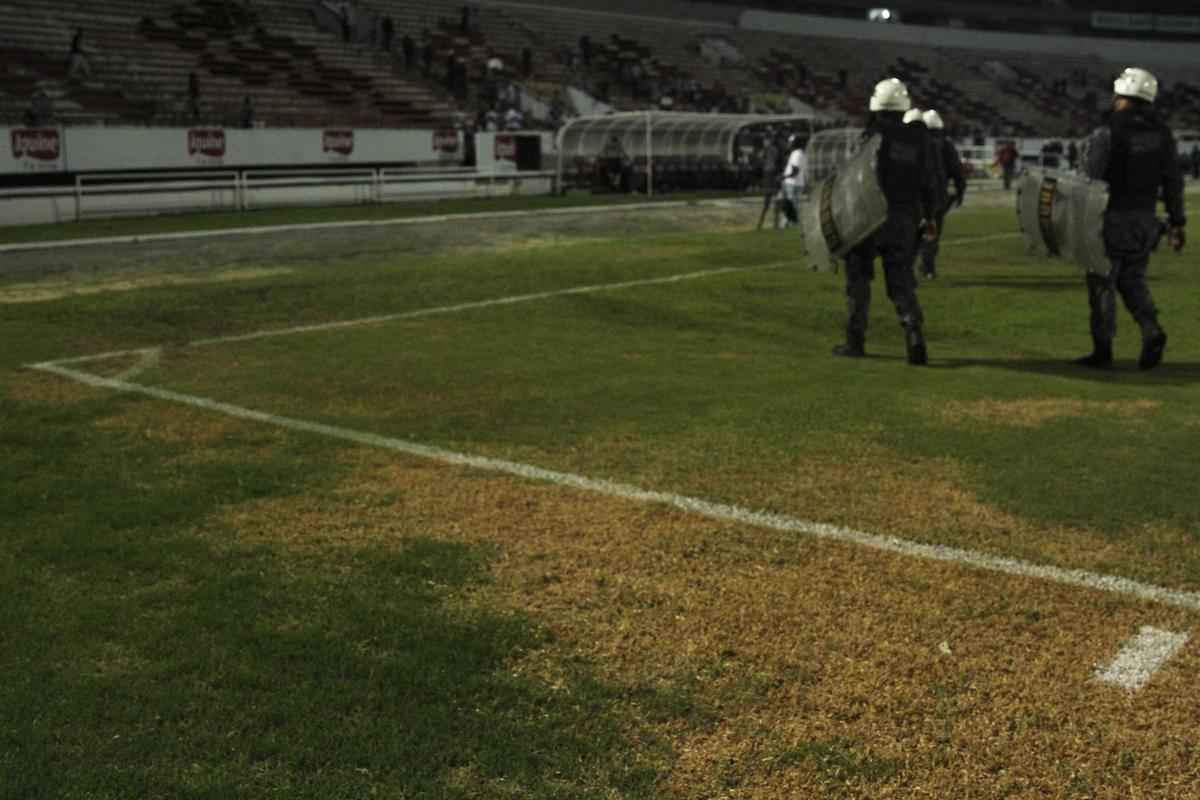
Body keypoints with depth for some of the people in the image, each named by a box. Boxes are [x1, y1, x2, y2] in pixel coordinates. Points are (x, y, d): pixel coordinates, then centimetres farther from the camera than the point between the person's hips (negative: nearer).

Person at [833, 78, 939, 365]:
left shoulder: (872, 134, -10)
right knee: (901, 282, 7)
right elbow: (926, 182, 7)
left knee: (858, 279, 10)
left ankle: (855, 341, 14)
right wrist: (929, 216, 19)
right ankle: (914, 334, -14)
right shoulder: (917, 139, 4)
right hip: (903, 221, 4)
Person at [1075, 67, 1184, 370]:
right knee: (1132, 281, 17)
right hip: (1145, 219, 5)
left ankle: (1102, 350, 6)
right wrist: (1176, 222, 10)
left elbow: (1091, 181, -15)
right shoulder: (1162, 133, 5)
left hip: (1111, 219, -5)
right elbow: (1173, 181, 5)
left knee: (1102, 284, 3)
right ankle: (1152, 331, -4)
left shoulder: (1106, 133, -12)